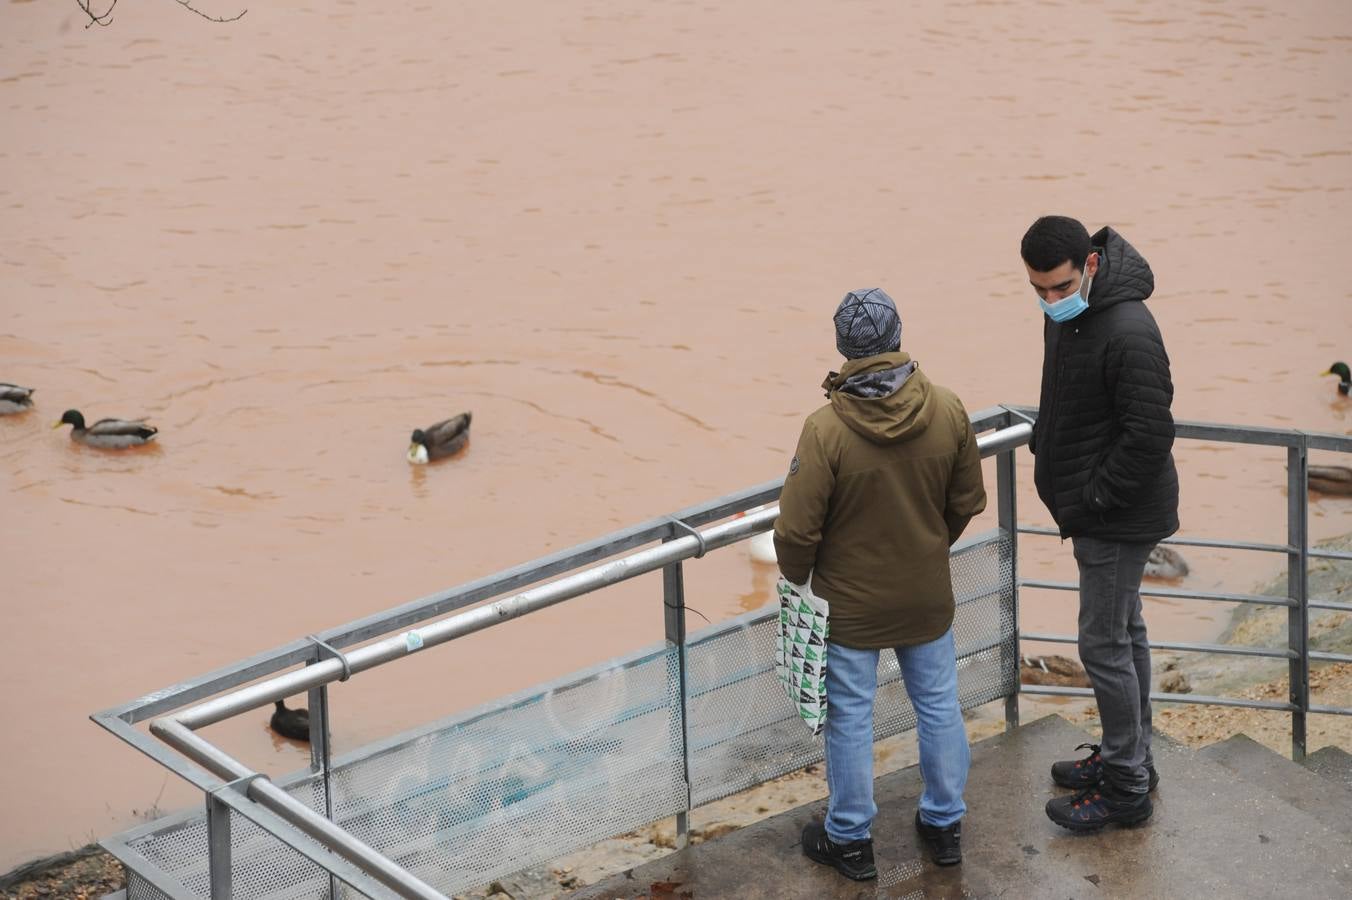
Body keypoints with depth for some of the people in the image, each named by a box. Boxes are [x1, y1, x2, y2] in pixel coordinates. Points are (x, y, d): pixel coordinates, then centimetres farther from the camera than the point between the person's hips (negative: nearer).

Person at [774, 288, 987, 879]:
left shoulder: (826, 430, -26)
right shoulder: (948, 412, -13)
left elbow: (796, 531, -20)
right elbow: (967, 503, 1)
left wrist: (799, 578, 1)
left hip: (850, 603, -3)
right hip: (928, 597, 4)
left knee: (850, 718, 11)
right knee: (938, 705, 19)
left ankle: (850, 839, 25)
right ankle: (945, 824, 33)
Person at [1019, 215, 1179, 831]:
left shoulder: (1129, 332, -27)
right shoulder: (1066, 314, 3)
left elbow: (1150, 436, -26)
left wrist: (1090, 503, -20)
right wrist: (1045, 454, 9)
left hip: (1119, 519, -9)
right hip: (1097, 510, 9)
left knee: (1104, 644, -2)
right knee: (1123, 635, 20)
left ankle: (1126, 790, 9)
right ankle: (1129, 759, 33)